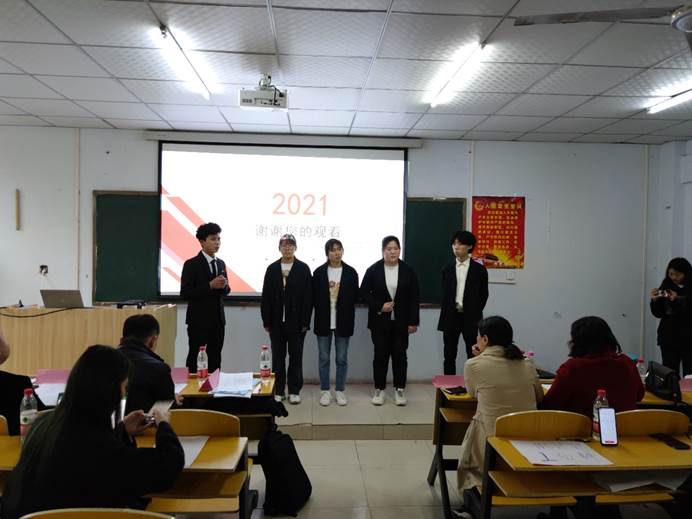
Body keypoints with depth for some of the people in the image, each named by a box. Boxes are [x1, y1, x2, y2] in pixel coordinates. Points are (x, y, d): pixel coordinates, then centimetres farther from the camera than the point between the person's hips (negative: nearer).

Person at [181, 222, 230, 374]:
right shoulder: (191, 264, -7)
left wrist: (225, 286, -6)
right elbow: (185, 293, -13)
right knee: (195, 358, 0)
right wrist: (210, 285, -20)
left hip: (218, 319, 6)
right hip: (199, 320, -6)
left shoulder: (221, 263, 12)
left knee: (215, 359, 9)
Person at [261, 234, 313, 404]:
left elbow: (308, 297, -5)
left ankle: (294, 391, 17)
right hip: (277, 322, 2)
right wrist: (266, 321, -2)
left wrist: (305, 321, -10)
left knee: (296, 358, 7)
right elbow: (266, 297, 3)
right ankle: (278, 391, 19)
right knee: (278, 358, 9)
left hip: (296, 322, -2)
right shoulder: (272, 269, 5)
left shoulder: (303, 269, -1)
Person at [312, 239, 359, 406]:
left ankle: (340, 390, 20)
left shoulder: (350, 272, -1)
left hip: (343, 322, 0)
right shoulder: (319, 272, -1)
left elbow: (355, 296, 0)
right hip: (323, 322, 0)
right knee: (324, 359, 8)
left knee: (342, 359, 8)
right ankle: (325, 391, 20)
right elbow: (314, 296, 1)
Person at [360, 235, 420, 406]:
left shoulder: (408, 270, 0)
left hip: (401, 322, 1)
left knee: (400, 354, 5)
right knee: (380, 354, 4)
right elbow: (364, 293, -1)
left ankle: (399, 389, 18)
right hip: (380, 321, -1)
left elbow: (414, 298, 1)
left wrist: (413, 321, -3)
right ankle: (379, 389, 17)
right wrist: (380, 306, -14)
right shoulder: (373, 270, -4)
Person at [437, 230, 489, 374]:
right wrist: (445, 314, 4)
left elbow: (484, 295, 4)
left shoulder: (479, 269, 0)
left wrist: (476, 313, 0)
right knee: (449, 356, 8)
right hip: (451, 316, 3)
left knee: (473, 356, 3)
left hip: (470, 318, -2)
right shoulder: (447, 270, 7)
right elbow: (444, 294, 11)